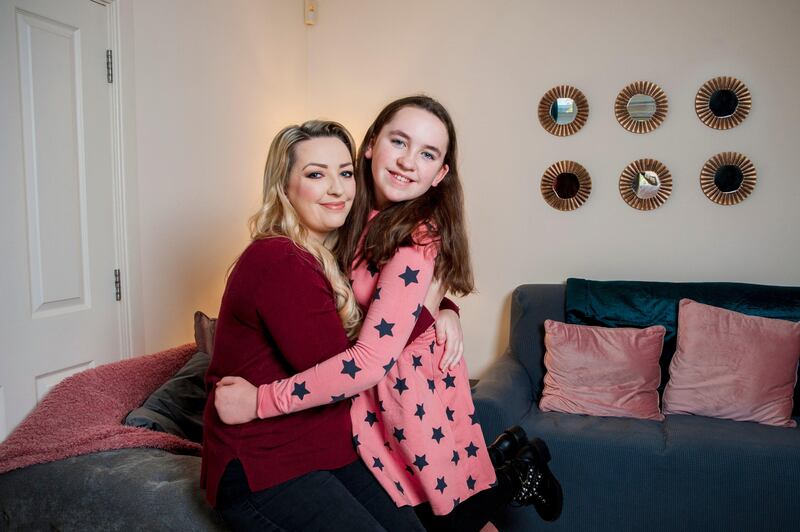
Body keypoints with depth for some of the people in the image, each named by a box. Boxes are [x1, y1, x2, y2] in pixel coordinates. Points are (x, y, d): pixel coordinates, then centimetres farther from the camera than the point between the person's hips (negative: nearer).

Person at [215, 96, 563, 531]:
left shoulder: (417, 239, -29)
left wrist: (260, 401, -30)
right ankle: (505, 453, 35)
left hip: (410, 383, -7)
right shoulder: (359, 212, -6)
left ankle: (519, 469, 33)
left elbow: (370, 362, -35)